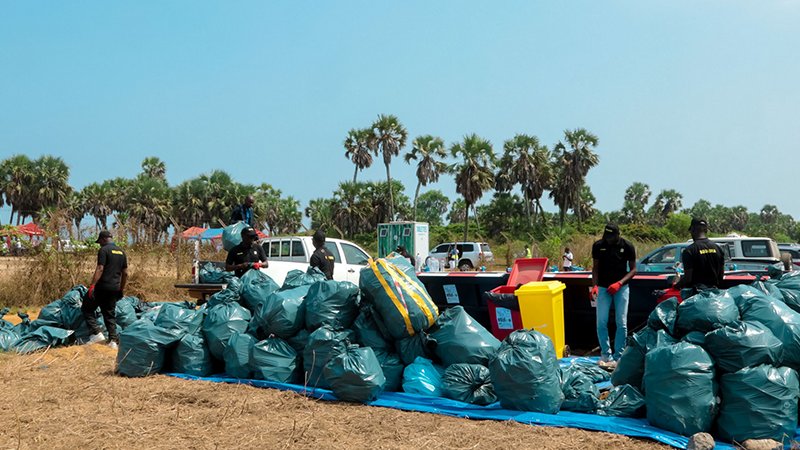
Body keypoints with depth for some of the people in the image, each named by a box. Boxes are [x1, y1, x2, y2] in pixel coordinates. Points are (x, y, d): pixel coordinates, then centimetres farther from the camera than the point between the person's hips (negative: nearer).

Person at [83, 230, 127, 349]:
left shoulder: (104, 250, -8)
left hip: (103, 286, -7)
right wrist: (122, 289, 22)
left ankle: (97, 333, -4)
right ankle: (113, 340, 5)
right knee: (110, 313, 12)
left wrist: (92, 285, -19)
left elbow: (100, 269, -18)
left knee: (87, 309, 7)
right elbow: (125, 273, 15)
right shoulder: (121, 252, 14)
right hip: (114, 289, 7)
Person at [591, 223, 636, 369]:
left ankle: (618, 357, 5)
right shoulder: (598, 246, -3)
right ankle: (606, 355, 6)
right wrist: (594, 285, -10)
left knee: (621, 323, -2)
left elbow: (633, 269, -2)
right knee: (601, 322, -4)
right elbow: (595, 267, 4)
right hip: (603, 288, 1)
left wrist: (620, 283, -16)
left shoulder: (627, 247, -7)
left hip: (621, 287, -1)